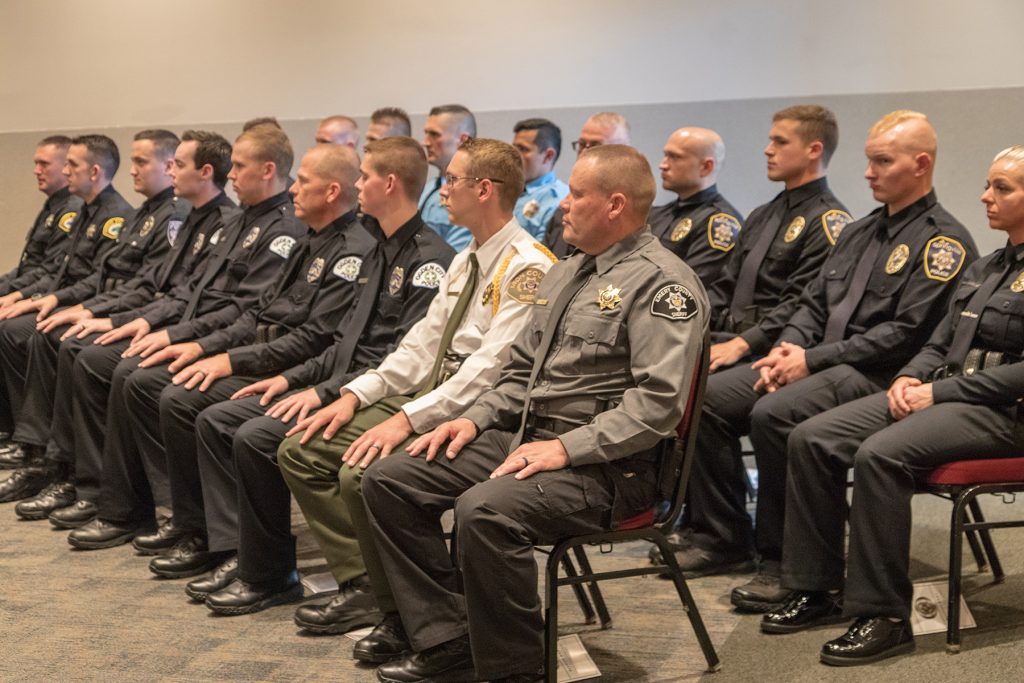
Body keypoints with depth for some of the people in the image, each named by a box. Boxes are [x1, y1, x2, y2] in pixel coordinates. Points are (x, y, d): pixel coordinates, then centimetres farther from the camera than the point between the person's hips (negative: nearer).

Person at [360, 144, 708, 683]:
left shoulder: (661, 283, -10)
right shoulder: (565, 273, 19)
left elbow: (658, 401, -20)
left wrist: (567, 447, -22)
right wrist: (476, 419, 8)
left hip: (603, 463, -9)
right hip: (522, 436, 9)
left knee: (484, 510, -35)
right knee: (389, 481, -2)